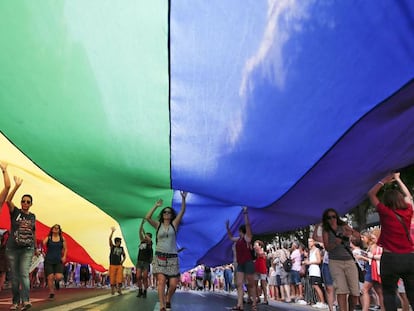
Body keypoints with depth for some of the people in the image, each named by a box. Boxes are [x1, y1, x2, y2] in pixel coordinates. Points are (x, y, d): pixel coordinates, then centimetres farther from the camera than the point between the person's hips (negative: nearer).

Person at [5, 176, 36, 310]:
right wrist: (17, 186, -27)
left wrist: (35, 247, 20)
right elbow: (8, 200, -17)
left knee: (24, 274, -12)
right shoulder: (15, 212, 1)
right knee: (14, 276, 5)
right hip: (12, 248, -1)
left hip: (27, 249, 1)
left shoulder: (33, 216, 10)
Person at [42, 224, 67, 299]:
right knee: (50, 277, -5)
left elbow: (65, 249, 13)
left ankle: (57, 281, 24)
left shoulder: (62, 239, 8)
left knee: (59, 277, -14)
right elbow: (42, 244, -12)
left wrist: (64, 256, 0)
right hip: (49, 260, -1)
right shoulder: (48, 238, 4)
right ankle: (51, 293, 14)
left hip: (58, 261, 1)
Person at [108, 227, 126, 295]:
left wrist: (123, 260, 3)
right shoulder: (112, 247, 2)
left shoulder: (121, 248, 12)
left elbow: (124, 255, 23)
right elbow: (110, 239, -14)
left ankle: (119, 289, -4)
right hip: (112, 265, -2)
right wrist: (112, 232, -25)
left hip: (119, 265, 2)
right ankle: (112, 289, 12)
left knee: (119, 277, -7)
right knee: (112, 278, -1)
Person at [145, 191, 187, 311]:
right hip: (160, 256, -1)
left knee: (173, 284, -3)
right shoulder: (158, 225, 9)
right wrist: (156, 206, -12)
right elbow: (147, 217, -8)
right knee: (161, 281, -14)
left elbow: (182, 212, -4)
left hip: (172, 257, 1)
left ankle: (168, 300, 26)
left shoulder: (174, 224, 9)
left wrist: (183, 198, -16)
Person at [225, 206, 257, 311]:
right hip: (240, 264, 8)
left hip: (248, 263, -8)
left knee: (251, 284, 0)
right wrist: (227, 228, 30)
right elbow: (231, 237, 36)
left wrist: (245, 214, -20)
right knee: (239, 284, -1)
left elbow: (247, 225, -16)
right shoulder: (238, 239, 17)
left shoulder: (247, 237, -4)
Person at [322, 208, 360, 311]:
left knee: (355, 292, -2)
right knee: (341, 290, -17)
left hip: (350, 261, 2)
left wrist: (351, 232, -27)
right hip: (335, 262, -2)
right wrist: (335, 243, -27)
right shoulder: (326, 231, 3)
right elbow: (327, 247, -7)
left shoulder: (344, 227, 6)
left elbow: (358, 236, -5)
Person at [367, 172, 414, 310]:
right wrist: (397, 179, 28)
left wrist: (384, 180, 11)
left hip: (390, 258, -4)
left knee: (389, 293, 6)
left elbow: (371, 194, 4)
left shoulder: (385, 212, -9)